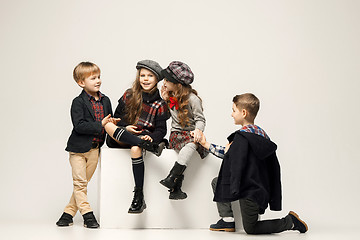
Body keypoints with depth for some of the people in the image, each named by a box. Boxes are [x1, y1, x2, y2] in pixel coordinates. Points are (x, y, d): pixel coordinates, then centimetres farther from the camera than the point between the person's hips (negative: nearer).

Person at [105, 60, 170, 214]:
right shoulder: (129, 95, 10)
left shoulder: (159, 104, 4)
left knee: (136, 148, -38)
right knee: (107, 125, -27)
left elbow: (161, 130, 2)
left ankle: (139, 198, -35)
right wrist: (125, 129, -7)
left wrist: (151, 137, -20)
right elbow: (117, 117, 13)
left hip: (145, 136, -3)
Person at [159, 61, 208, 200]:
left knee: (194, 141, -38)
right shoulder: (169, 97, 11)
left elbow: (200, 119, -3)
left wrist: (198, 130, -24)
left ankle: (172, 177, -46)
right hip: (176, 135, 2)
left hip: (191, 133, -2)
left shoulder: (192, 99, -5)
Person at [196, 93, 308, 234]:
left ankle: (289, 222, 4)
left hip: (250, 190, -9)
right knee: (216, 182, 17)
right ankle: (227, 220, 11)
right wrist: (206, 144, 24)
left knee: (250, 229, 4)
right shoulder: (260, 133, 9)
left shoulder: (242, 135, -19)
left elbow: (237, 163, -25)